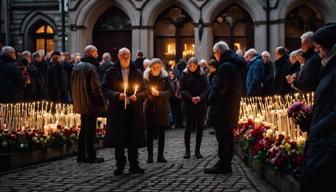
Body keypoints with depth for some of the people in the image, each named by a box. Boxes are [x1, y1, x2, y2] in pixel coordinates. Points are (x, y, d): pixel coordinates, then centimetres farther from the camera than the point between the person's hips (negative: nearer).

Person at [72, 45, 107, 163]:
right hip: (91, 104, -8)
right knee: (90, 130, -2)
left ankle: (81, 155, 19)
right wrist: (102, 102, -12)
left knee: (83, 129, 16)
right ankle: (91, 156, 2)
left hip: (80, 104, 8)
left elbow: (73, 86, 15)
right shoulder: (91, 67, -16)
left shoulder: (77, 67, 9)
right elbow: (96, 88, -18)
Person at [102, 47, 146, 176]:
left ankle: (134, 165, 13)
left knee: (134, 140, 3)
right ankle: (120, 166, 9)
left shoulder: (137, 72, 11)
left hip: (134, 111, 2)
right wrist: (117, 95, -15)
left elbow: (144, 91, 11)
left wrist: (137, 96, -9)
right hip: (117, 111, -1)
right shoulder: (111, 73, 5)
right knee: (118, 140, 0)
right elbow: (105, 89, 0)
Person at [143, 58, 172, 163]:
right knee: (149, 133, 2)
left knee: (161, 133, 3)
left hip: (162, 108, 0)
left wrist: (159, 93, -15)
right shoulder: (146, 77, 3)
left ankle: (160, 155, 9)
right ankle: (150, 156, 8)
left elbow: (170, 91, -2)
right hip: (149, 108, 0)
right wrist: (150, 93, -15)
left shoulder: (165, 77, 4)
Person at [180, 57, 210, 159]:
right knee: (189, 127, 0)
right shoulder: (185, 75, 2)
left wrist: (200, 97, -17)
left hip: (201, 104, 2)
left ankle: (197, 150, 13)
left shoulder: (202, 75, 5)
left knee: (200, 128, 4)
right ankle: (187, 150, 6)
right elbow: (183, 90, -4)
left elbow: (207, 89, 0)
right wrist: (191, 98, -19)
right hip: (189, 105, -2)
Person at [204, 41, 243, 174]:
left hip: (223, 107, -10)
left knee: (222, 137, -6)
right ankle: (226, 164, 20)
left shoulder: (225, 66, -18)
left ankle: (223, 165, -3)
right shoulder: (234, 64, 14)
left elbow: (219, 88, -22)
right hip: (232, 107, 10)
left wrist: (211, 100, -8)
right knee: (228, 136, 14)